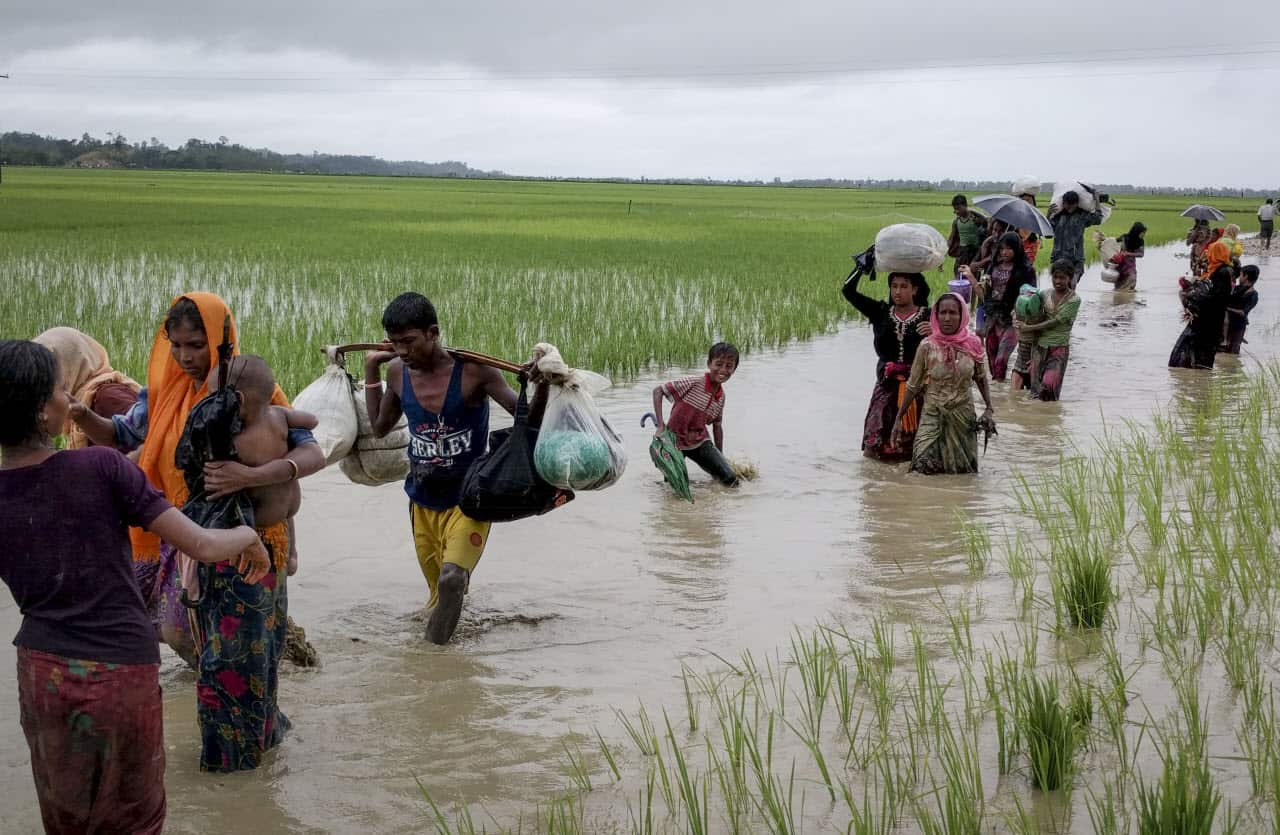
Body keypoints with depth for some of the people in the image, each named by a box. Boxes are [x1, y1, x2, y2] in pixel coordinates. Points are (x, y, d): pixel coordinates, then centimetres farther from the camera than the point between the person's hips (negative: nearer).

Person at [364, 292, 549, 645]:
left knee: (452, 577, -26)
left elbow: (529, 420, -15)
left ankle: (438, 638, -5)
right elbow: (379, 427, 15)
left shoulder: (473, 372, -18)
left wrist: (542, 384, -34)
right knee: (438, 589, 14)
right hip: (422, 502, 5)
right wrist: (371, 369, 10)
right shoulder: (398, 372, -3)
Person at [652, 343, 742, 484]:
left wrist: (720, 458, 15)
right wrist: (660, 425, -24)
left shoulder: (721, 396, -1)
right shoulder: (693, 383, -20)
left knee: (731, 480, -7)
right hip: (675, 440, -4)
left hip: (700, 442, 4)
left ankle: (714, 471, 24)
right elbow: (658, 391, -18)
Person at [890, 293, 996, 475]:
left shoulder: (973, 344, -6)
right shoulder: (927, 347, -11)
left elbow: (981, 379, 9)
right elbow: (913, 386, -2)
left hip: (963, 416, 2)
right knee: (923, 467, -18)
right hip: (933, 414, -2)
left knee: (964, 470, 9)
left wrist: (989, 409, -2)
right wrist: (899, 418, 0)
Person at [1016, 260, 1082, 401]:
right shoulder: (1045, 293, 8)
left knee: (1048, 386, -17)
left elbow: (1056, 321, -11)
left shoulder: (1074, 300, -5)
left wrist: (1029, 328, -10)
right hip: (1040, 346, 4)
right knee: (1036, 392, 0)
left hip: (1059, 348, -4)